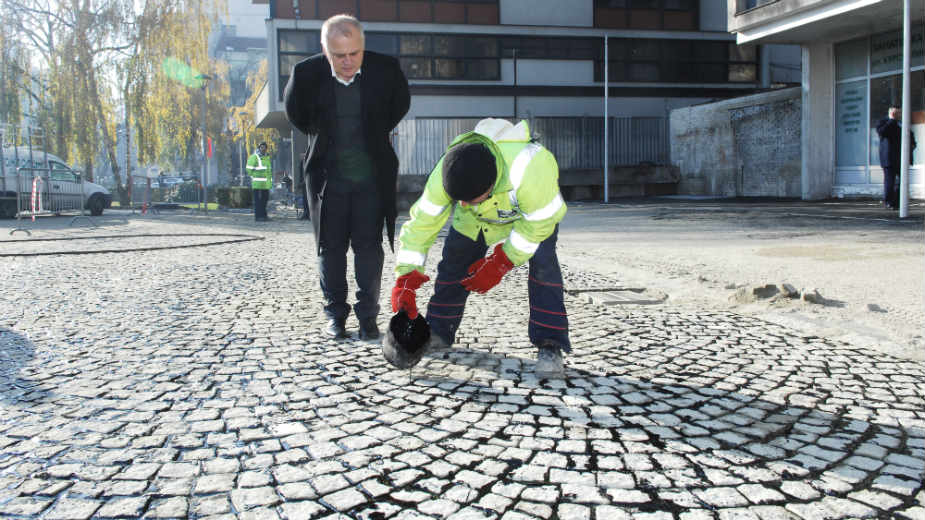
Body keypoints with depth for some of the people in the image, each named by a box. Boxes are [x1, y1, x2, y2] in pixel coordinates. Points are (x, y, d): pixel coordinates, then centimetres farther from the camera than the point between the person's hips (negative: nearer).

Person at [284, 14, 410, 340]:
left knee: (369, 247, 2)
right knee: (331, 248, 7)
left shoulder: (385, 69, -12)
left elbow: (400, 105, 10)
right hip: (327, 176, 0)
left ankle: (367, 316, 11)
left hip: (372, 177, 0)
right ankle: (335, 314, 19)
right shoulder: (306, 74, -13)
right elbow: (295, 113, 9)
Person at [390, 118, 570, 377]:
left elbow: (537, 225, -30)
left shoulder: (530, 169, -46)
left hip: (536, 210, -3)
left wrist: (499, 264, -28)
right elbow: (420, 224, -24)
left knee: (542, 263, -24)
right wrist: (405, 281, -28)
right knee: (454, 261, -2)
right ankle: (439, 332, 18)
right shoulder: (444, 175, -35)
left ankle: (549, 346, -17)